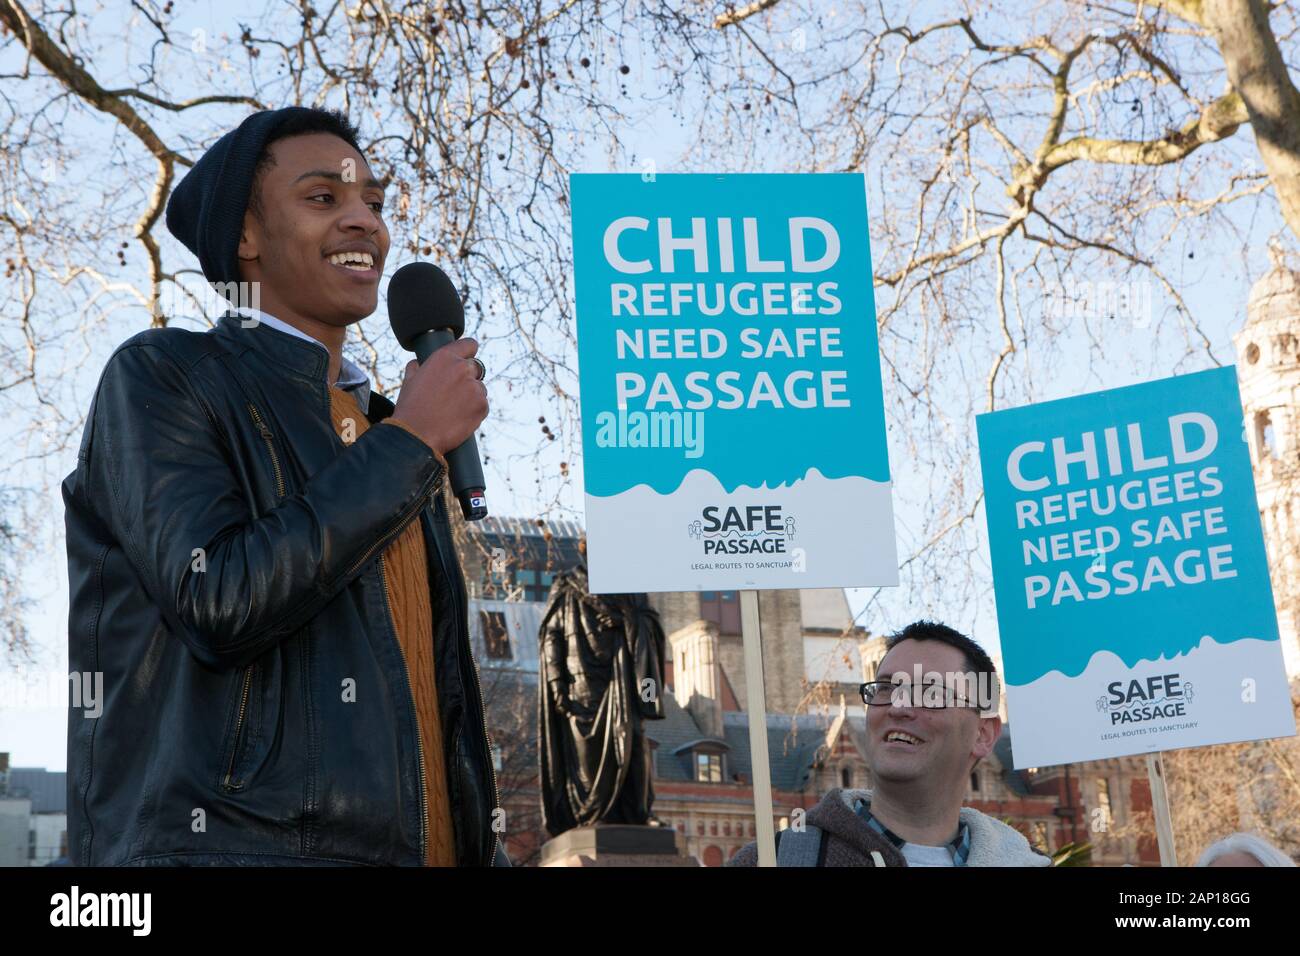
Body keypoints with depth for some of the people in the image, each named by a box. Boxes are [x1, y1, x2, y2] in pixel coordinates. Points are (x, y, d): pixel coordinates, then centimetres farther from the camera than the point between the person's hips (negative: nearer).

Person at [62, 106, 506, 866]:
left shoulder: (388, 439, 20)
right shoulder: (159, 378, 0)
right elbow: (219, 602, -15)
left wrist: (485, 849, 12)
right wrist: (408, 440, -8)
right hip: (236, 841, -6)